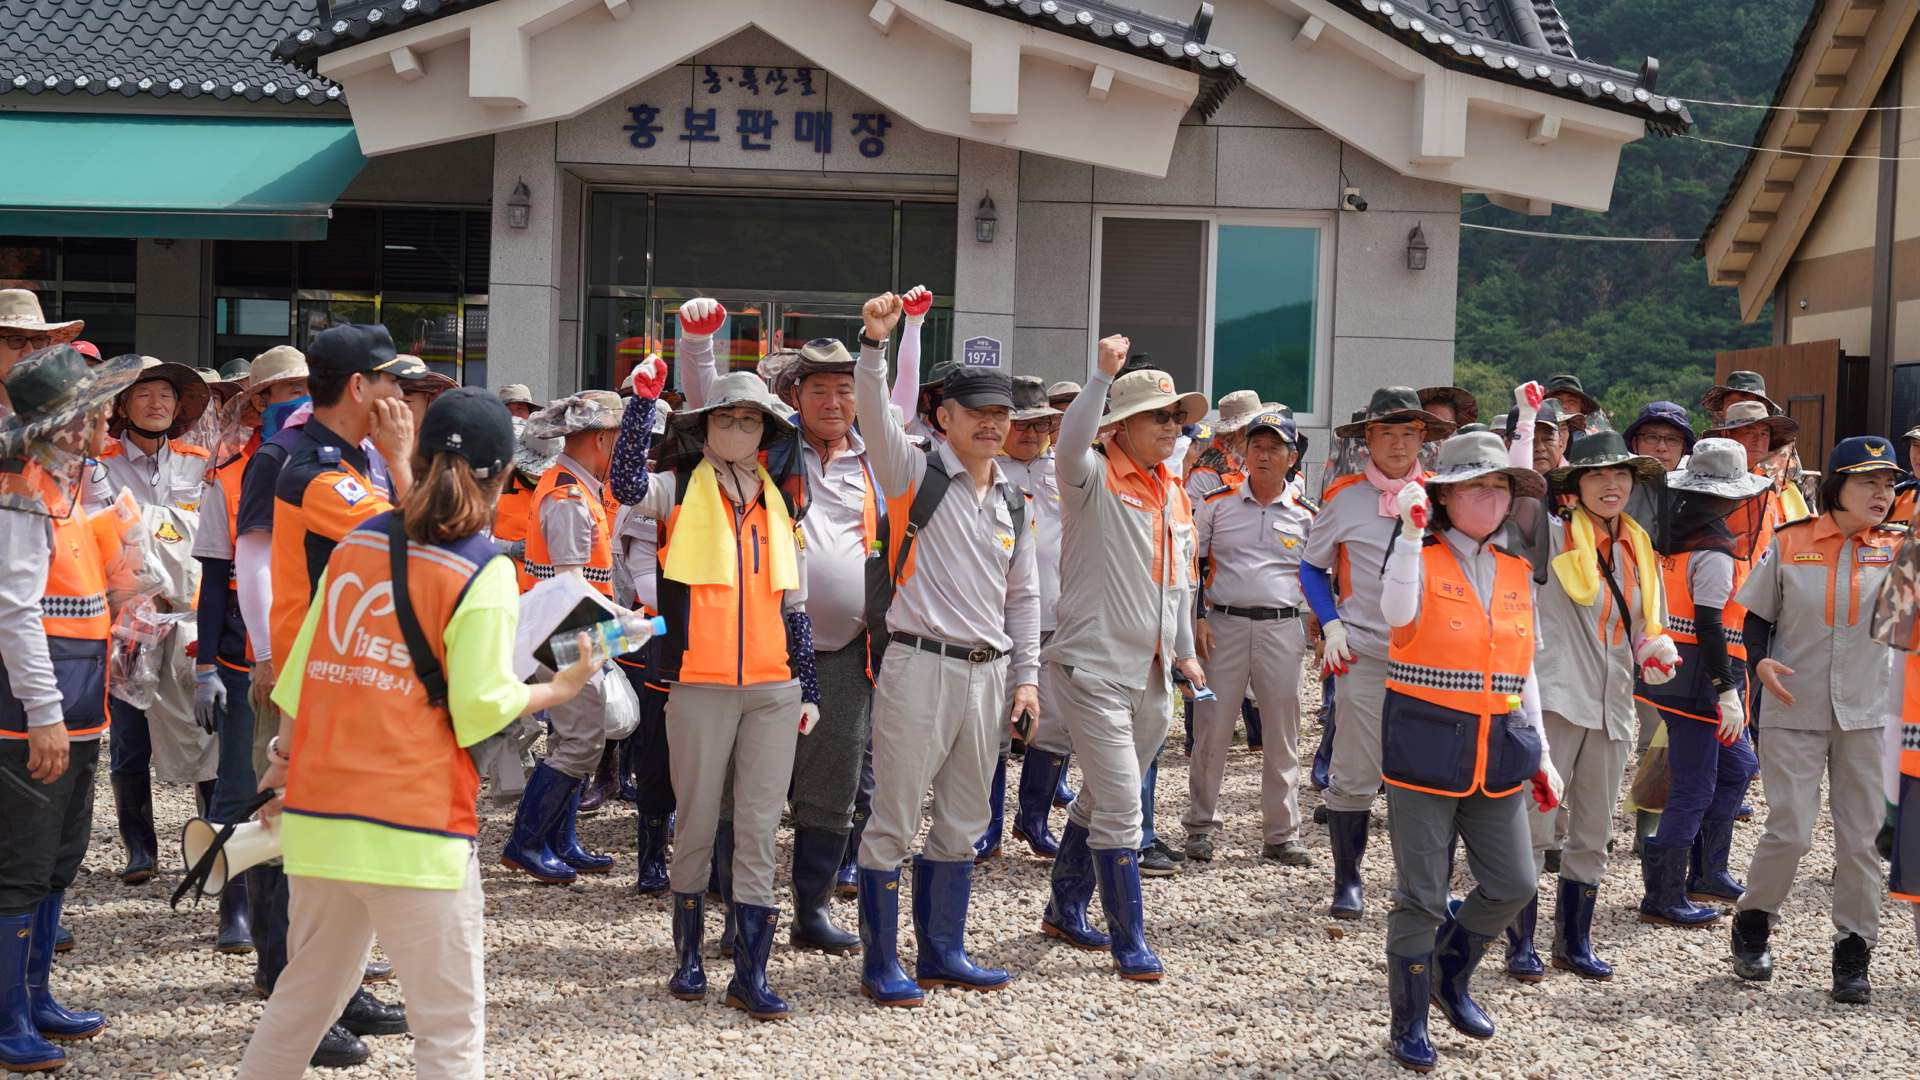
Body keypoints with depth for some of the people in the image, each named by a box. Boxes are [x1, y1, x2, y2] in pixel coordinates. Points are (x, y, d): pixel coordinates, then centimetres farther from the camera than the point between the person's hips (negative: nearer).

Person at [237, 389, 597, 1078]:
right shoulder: (483, 571, -8)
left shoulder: (355, 542, 9)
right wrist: (559, 690, 3)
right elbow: (481, 709, -13)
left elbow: (304, 669, 14)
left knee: (306, 996, 22)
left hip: (319, 817, 6)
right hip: (414, 830, -6)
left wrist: (286, 757, 27)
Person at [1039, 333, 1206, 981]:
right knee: (1120, 806, -8)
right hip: (1095, 667, -8)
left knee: (1101, 800, 18)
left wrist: (1184, 652, 18)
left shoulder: (1175, 496, 14)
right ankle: (1129, 940, 1)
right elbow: (1071, 443, -33)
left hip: (1151, 677, 8)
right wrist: (1103, 375, -39)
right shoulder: (1095, 478, -8)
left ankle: (1066, 911, 33)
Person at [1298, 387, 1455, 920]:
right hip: (1365, 651, -2)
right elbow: (1312, 567, 11)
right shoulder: (1345, 496, 2)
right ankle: (1347, 880, 13)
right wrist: (1331, 625, -2)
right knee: (1354, 773, -1)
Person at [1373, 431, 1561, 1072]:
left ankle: (1451, 975, 33)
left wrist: (1541, 753, 14)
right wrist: (1411, 531, -33)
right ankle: (1409, 1024, 17)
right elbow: (1397, 615, -28)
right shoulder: (1422, 562, -4)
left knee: (1513, 884, 7)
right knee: (1421, 895, 1)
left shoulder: (1517, 575, 11)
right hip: (1426, 747, -5)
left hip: (1497, 751, 5)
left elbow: (1526, 673, 16)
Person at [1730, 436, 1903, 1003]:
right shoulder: (1789, 543, -2)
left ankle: (1853, 954, 17)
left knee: (1861, 837, 5)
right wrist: (1761, 661, -9)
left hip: (1868, 714, 2)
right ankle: (1752, 924, 20)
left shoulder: (1899, 547, 2)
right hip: (1796, 712, -2)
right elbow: (1757, 615, 6)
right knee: (1790, 831, -5)